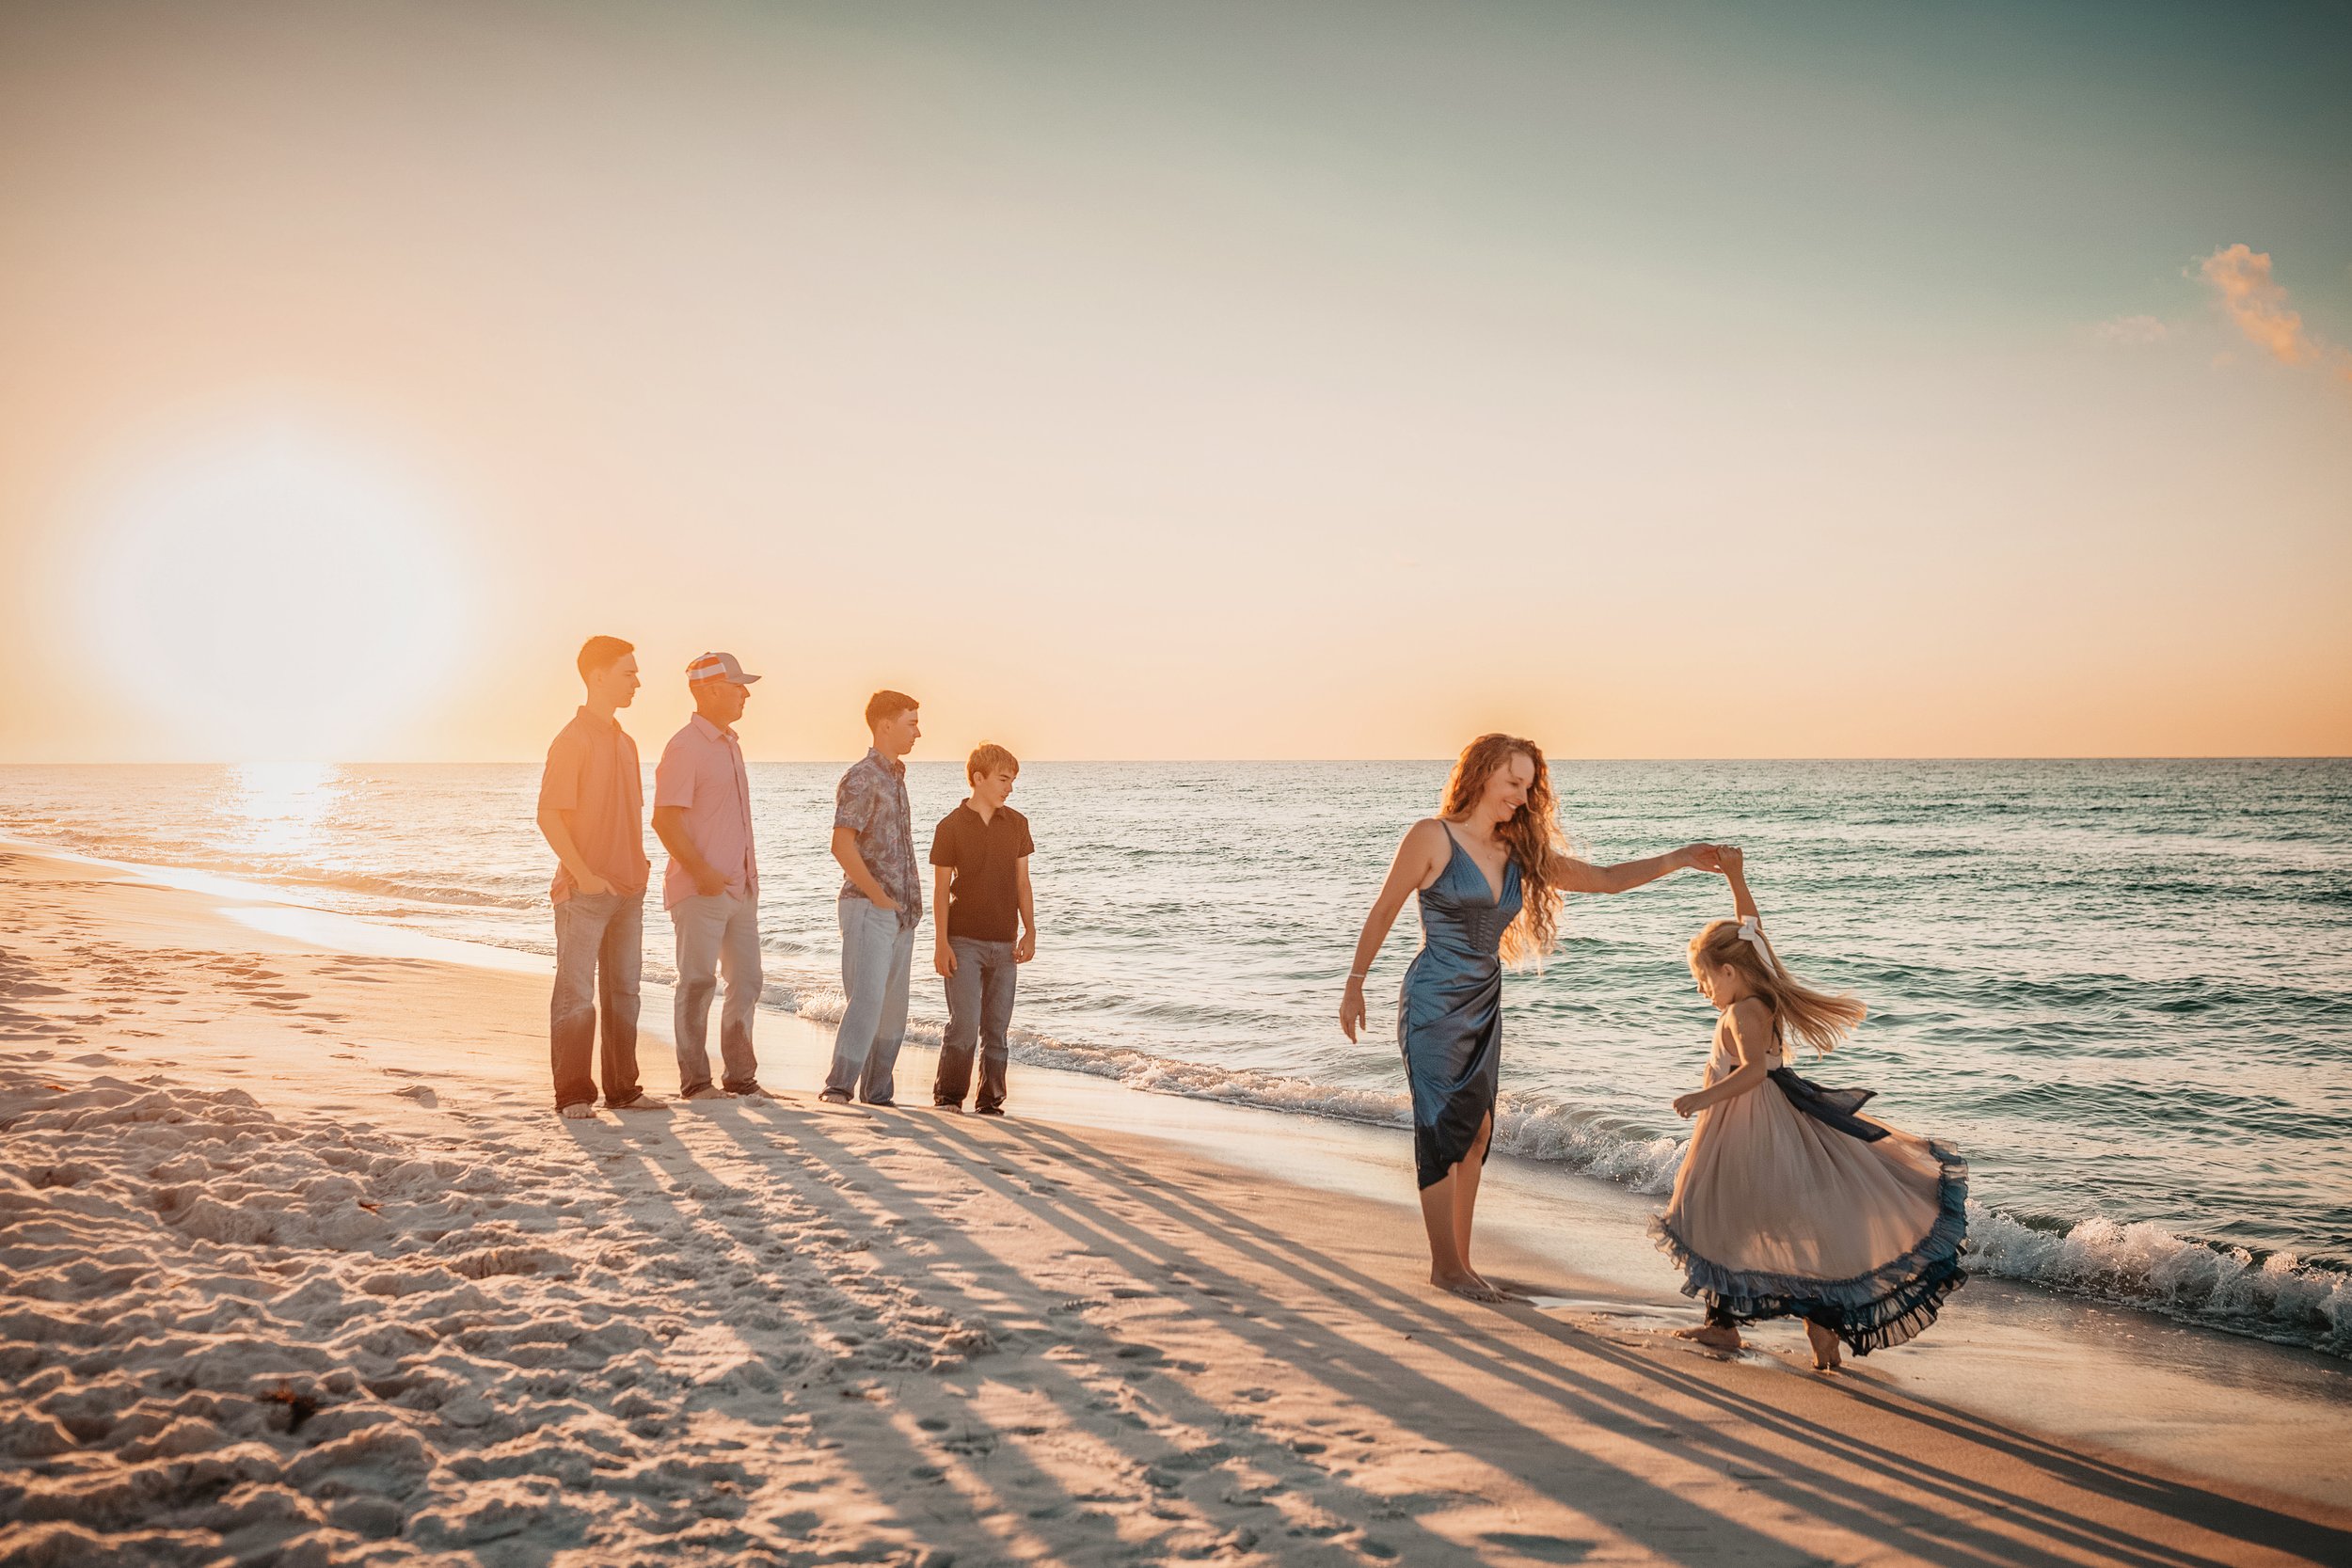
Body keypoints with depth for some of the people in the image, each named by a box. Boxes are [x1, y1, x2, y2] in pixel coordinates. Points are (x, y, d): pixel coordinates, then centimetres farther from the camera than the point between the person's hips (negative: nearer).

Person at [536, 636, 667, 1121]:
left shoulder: (624, 742, 16)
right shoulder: (572, 739, -10)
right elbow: (549, 816, -14)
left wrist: (639, 862, 13)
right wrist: (583, 874, -19)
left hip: (628, 888, 8)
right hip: (584, 892, -8)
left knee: (623, 989, 11)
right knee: (576, 993, -2)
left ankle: (622, 1088, 19)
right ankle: (572, 1095, 3)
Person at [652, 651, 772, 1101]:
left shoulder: (731, 745, 17)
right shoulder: (684, 747, -10)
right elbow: (665, 819, -17)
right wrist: (701, 871, -22)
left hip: (739, 888, 9)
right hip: (700, 890, -9)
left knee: (746, 982, 10)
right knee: (698, 983, -2)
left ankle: (740, 1077, 19)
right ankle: (695, 1081, 5)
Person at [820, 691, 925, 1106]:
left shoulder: (895, 777, 17)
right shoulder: (861, 778, -11)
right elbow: (842, 845, -20)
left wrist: (910, 904, 15)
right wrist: (879, 897, -16)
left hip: (900, 912, 9)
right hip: (868, 909, -9)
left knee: (894, 1008, 10)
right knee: (867, 1000, -14)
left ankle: (878, 1093, 16)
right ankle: (839, 1086, -12)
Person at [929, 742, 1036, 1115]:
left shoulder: (1017, 824, 8)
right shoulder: (951, 827, -4)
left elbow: (1022, 882, 11)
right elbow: (941, 889, -3)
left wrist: (1029, 931, 1)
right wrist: (941, 943, -8)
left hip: (1004, 944, 4)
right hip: (964, 941, -4)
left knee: (997, 1028, 6)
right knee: (965, 1022, -10)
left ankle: (990, 1101, 14)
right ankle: (947, 1095, 5)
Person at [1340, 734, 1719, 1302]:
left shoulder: (1521, 852, 7)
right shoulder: (1432, 838, -9)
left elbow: (1604, 879, 10)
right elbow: (1383, 911, -2)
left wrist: (1677, 860, 0)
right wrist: (1355, 984, 1)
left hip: (1484, 1006, 6)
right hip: (1434, 1003, -6)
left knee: (1475, 1132, 7)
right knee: (1442, 1130, -4)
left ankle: (1459, 1263, 16)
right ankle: (1445, 1266, 6)